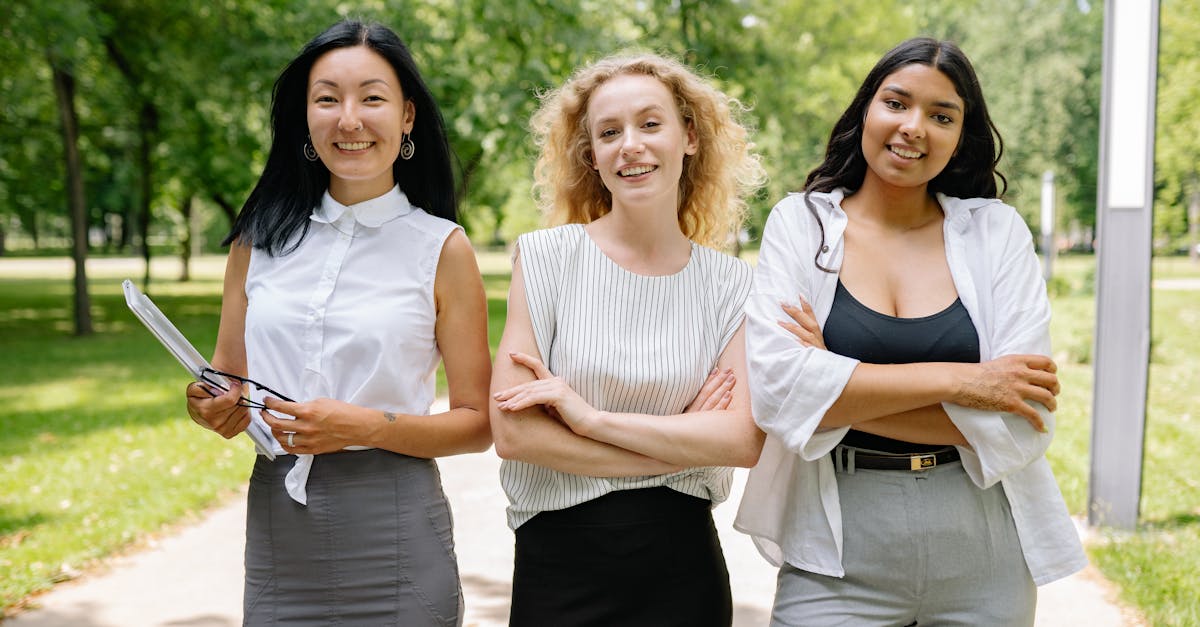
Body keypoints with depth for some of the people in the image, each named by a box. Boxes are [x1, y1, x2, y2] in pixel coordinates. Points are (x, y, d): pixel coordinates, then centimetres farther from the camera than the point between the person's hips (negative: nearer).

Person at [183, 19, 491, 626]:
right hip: (274, 527, 3)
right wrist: (210, 406, -7)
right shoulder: (261, 237, 5)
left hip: (392, 538, -3)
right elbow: (227, 375, 15)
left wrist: (367, 426, -18)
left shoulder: (442, 248, -4)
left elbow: (477, 424, -3)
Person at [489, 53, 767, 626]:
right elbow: (513, 432, -12)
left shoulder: (728, 283, 1)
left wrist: (591, 416, -17)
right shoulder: (547, 256, -5)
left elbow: (745, 440, -10)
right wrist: (680, 444, -10)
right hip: (559, 563, -2)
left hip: (684, 568, 2)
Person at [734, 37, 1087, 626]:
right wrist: (955, 380, -17)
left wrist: (841, 395, -14)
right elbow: (776, 384, -15)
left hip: (983, 569, 2)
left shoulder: (997, 231, 0)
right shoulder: (800, 223, -1)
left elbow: (1022, 425, -10)